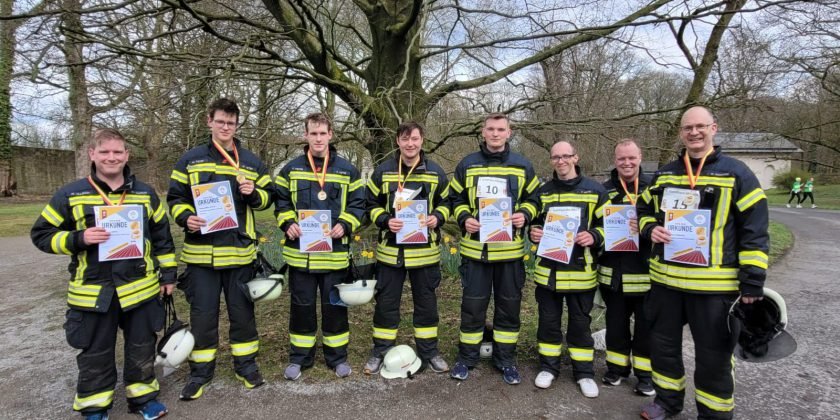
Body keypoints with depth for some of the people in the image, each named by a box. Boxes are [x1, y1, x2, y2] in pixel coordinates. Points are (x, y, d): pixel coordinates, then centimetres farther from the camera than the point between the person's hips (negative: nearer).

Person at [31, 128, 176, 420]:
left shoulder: (146, 194, 3)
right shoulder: (70, 195, -3)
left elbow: (162, 237, 9)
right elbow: (41, 234, 1)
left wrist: (168, 274, 7)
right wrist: (78, 239, -18)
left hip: (140, 288, 1)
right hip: (93, 291, -1)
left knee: (142, 347, 13)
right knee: (95, 353, 12)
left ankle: (143, 396, 32)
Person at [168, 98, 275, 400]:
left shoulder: (251, 162, 6)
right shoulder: (190, 159, 5)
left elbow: (268, 195, 11)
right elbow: (175, 197, 8)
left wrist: (254, 193, -11)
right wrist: (185, 217, -12)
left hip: (239, 250, 1)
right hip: (200, 250, 0)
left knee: (242, 310, 11)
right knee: (203, 313, 8)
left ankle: (246, 364, 28)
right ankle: (201, 371, 26)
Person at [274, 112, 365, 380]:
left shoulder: (348, 170, 3)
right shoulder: (291, 169, 6)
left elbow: (357, 205, 4)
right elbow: (281, 203, 9)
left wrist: (345, 225, -12)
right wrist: (288, 223, -8)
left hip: (335, 251, 0)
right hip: (300, 250, 1)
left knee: (335, 305, 9)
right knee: (302, 305, 10)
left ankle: (337, 356, 25)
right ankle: (299, 357, 26)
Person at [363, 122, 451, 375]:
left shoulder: (436, 172, 1)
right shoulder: (383, 172, 0)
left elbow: (446, 202, 11)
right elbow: (372, 204, 6)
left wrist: (437, 218, -9)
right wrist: (385, 221, -12)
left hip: (425, 250, 1)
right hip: (391, 249, 0)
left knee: (426, 302, 12)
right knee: (386, 302, 9)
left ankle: (429, 352, 28)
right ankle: (381, 352, 26)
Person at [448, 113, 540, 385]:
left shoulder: (523, 166, 5)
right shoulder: (467, 165, 5)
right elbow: (455, 198, 10)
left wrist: (525, 215, -9)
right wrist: (464, 218, -9)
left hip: (510, 249, 1)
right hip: (475, 247, 0)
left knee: (509, 305, 10)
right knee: (472, 304, 7)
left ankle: (506, 360, 27)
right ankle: (466, 358, 25)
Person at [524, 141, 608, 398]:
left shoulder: (595, 190, -1)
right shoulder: (543, 192, 8)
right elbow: (534, 221, 17)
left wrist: (594, 237, -18)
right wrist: (533, 233, -5)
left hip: (580, 269, -2)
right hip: (548, 269, 3)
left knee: (580, 323, 10)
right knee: (549, 320, 11)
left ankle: (584, 372, 26)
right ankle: (548, 367, 27)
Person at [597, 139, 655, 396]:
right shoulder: (604, 190, 4)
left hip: (646, 270, -1)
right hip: (613, 271, 2)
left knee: (646, 324, 10)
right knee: (616, 322, 14)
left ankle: (645, 373, 26)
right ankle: (617, 367, 31)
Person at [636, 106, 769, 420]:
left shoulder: (736, 173, -5)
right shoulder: (664, 174, 9)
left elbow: (755, 232, -7)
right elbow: (645, 209, 21)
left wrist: (753, 282, -11)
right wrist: (650, 229, -3)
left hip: (715, 285, -4)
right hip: (665, 279, 5)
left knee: (713, 357, 8)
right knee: (663, 345, 16)